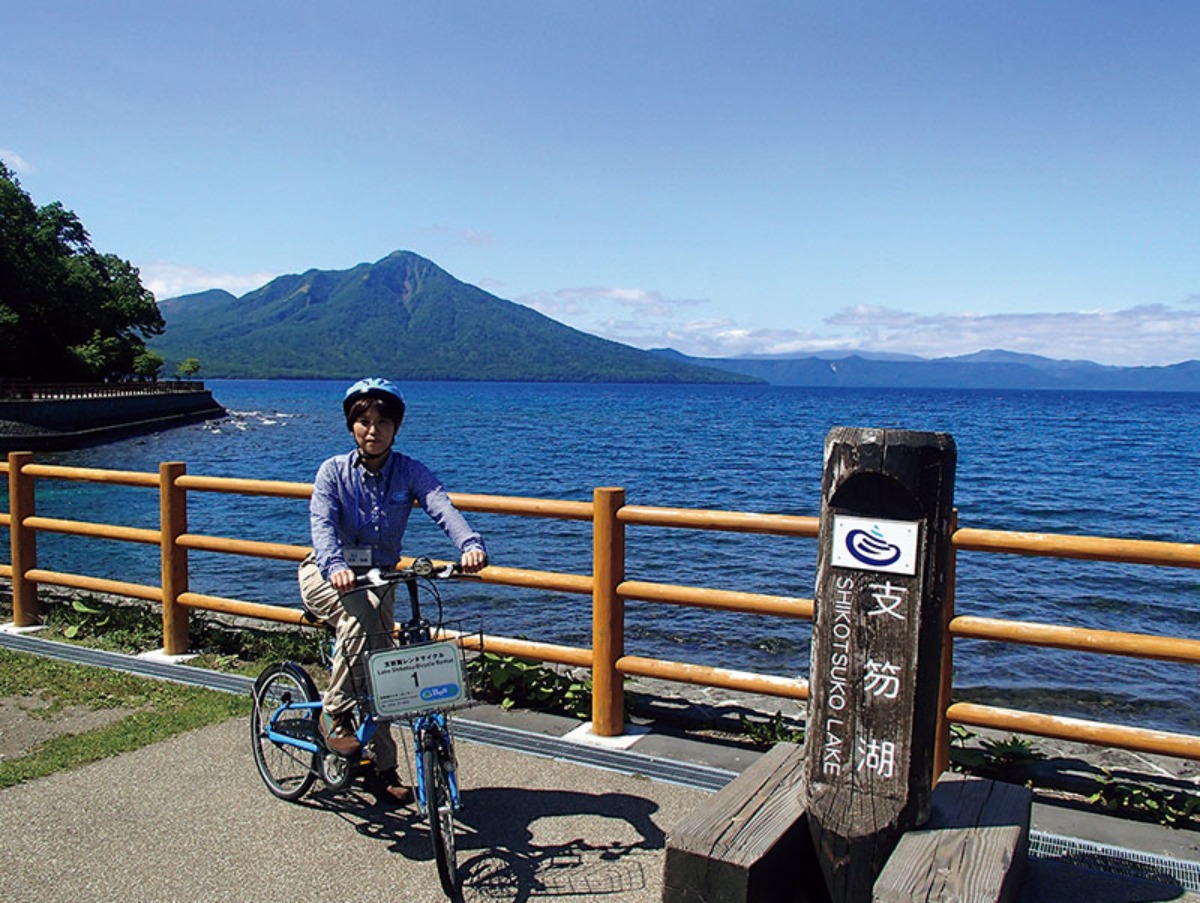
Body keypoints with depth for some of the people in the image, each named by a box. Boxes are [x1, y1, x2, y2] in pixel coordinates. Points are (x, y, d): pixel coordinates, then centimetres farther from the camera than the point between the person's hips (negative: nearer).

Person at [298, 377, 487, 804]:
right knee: (359, 615, -35)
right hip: (327, 575, -2)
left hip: (378, 578, 2)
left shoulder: (410, 472, -9)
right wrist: (334, 565, -48)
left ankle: (383, 769, 17)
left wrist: (470, 544, -48)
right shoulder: (334, 471, -12)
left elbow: (441, 507, -28)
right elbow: (322, 524, -27)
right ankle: (338, 717, -21)